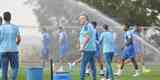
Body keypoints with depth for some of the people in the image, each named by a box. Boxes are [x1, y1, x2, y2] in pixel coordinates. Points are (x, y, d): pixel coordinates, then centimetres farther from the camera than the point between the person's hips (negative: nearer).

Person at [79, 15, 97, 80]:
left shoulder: (86, 26, -10)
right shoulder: (91, 26, 21)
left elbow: (87, 37, -19)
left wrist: (82, 47, -20)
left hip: (87, 49, -10)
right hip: (92, 49, 10)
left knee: (83, 64, -10)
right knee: (92, 65, 10)